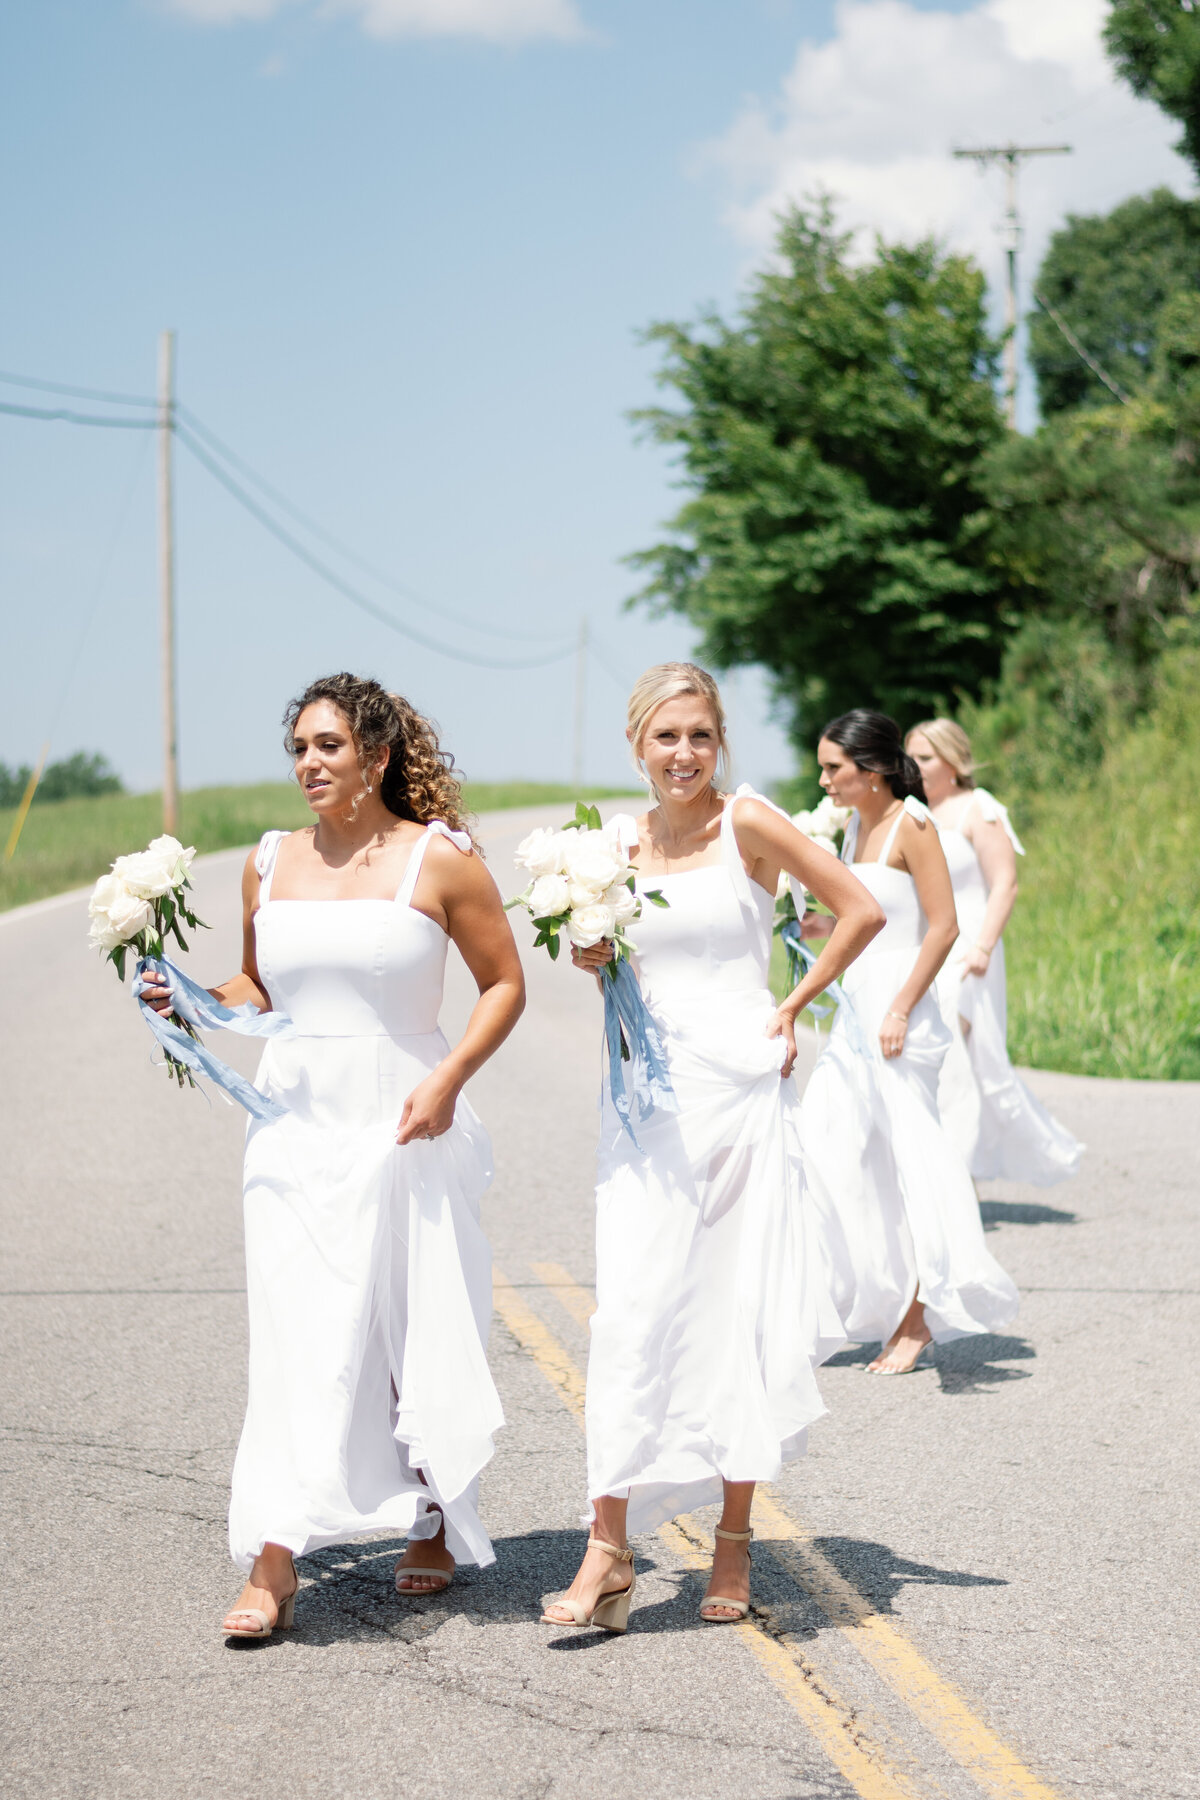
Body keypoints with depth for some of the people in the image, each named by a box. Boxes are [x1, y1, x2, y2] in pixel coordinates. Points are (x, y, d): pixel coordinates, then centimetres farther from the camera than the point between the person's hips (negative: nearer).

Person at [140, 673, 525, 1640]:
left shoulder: (439, 860, -4)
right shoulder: (270, 862, 8)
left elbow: (504, 984, 0)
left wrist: (449, 1077, -12)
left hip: (403, 1126, -2)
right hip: (296, 1129, 3)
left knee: (419, 1334, 6)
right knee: (298, 1337, -5)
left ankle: (436, 1527, 26)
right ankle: (274, 1563, -9)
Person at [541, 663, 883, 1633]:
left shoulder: (749, 823, -3)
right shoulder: (619, 841, 9)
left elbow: (862, 910, -2)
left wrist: (794, 1007, -2)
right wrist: (596, 960, 0)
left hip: (738, 1082, -3)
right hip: (646, 1089, 3)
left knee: (737, 1308, 2)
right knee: (633, 1308, -6)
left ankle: (734, 1539, 14)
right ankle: (609, 1552, -6)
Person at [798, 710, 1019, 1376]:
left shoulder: (911, 826, -12)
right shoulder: (857, 825, 11)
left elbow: (943, 926, -16)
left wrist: (899, 1012, -19)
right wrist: (824, 926, 7)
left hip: (899, 1011, -9)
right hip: (856, 1006, 9)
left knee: (907, 1159, -1)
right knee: (825, 1146, 5)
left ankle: (916, 1320, 8)